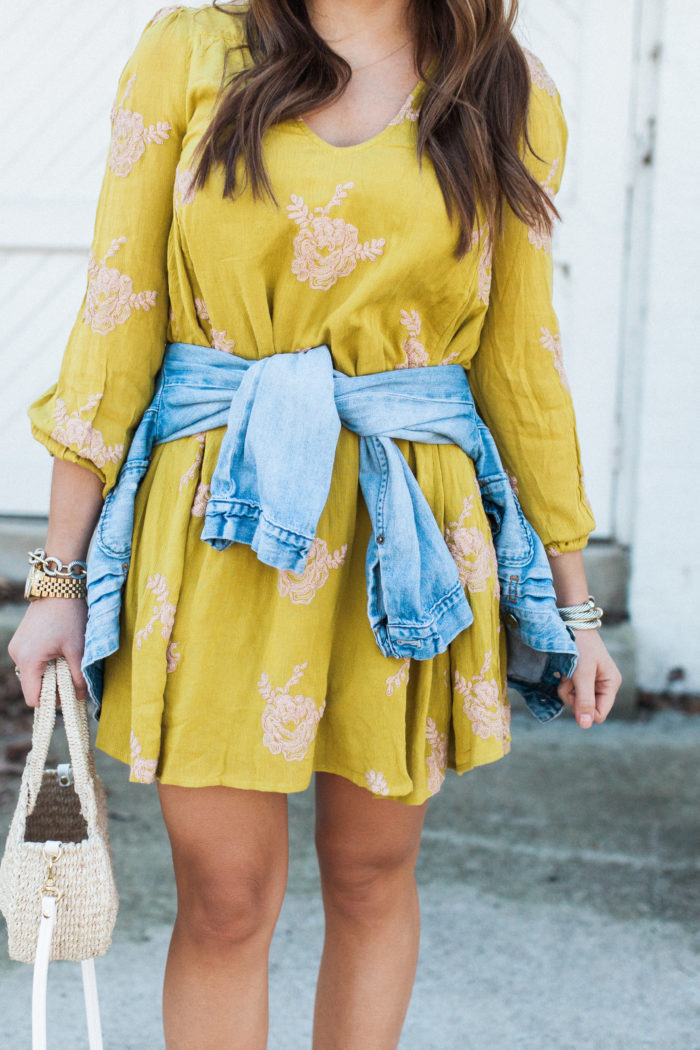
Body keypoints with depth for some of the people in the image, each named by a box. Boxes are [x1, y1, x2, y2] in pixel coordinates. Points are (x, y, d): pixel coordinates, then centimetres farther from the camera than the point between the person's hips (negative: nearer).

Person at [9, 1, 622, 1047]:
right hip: (212, 521, -1)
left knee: (371, 875, 12)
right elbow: (115, 323, 1)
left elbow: (521, 362, 9)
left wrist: (576, 602, 10)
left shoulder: (511, 99, 5)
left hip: (412, 528, 2)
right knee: (225, 897, 2)